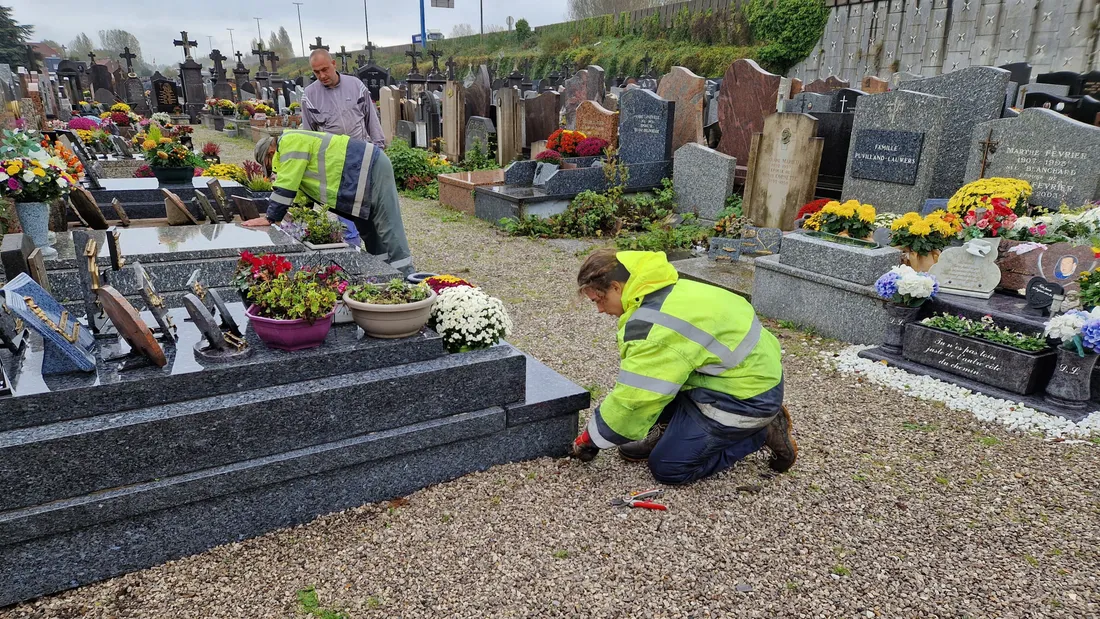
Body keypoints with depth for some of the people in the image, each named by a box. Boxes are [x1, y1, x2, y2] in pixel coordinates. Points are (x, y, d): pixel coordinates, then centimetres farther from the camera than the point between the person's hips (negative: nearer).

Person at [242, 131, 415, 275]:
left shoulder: (290, 142, -10)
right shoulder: (294, 142, 22)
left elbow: (286, 187, -14)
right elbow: (296, 187, 27)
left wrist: (270, 218, -7)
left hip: (371, 168, -10)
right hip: (368, 170, 10)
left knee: (389, 232, -10)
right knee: (370, 233, 13)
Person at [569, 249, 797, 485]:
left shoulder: (654, 324, -27)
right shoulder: (661, 293, 4)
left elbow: (634, 398, -25)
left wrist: (591, 439, -10)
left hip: (746, 395, -10)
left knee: (667, 467, -4)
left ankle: (764, 431, 3)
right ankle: (666, 430, 15)